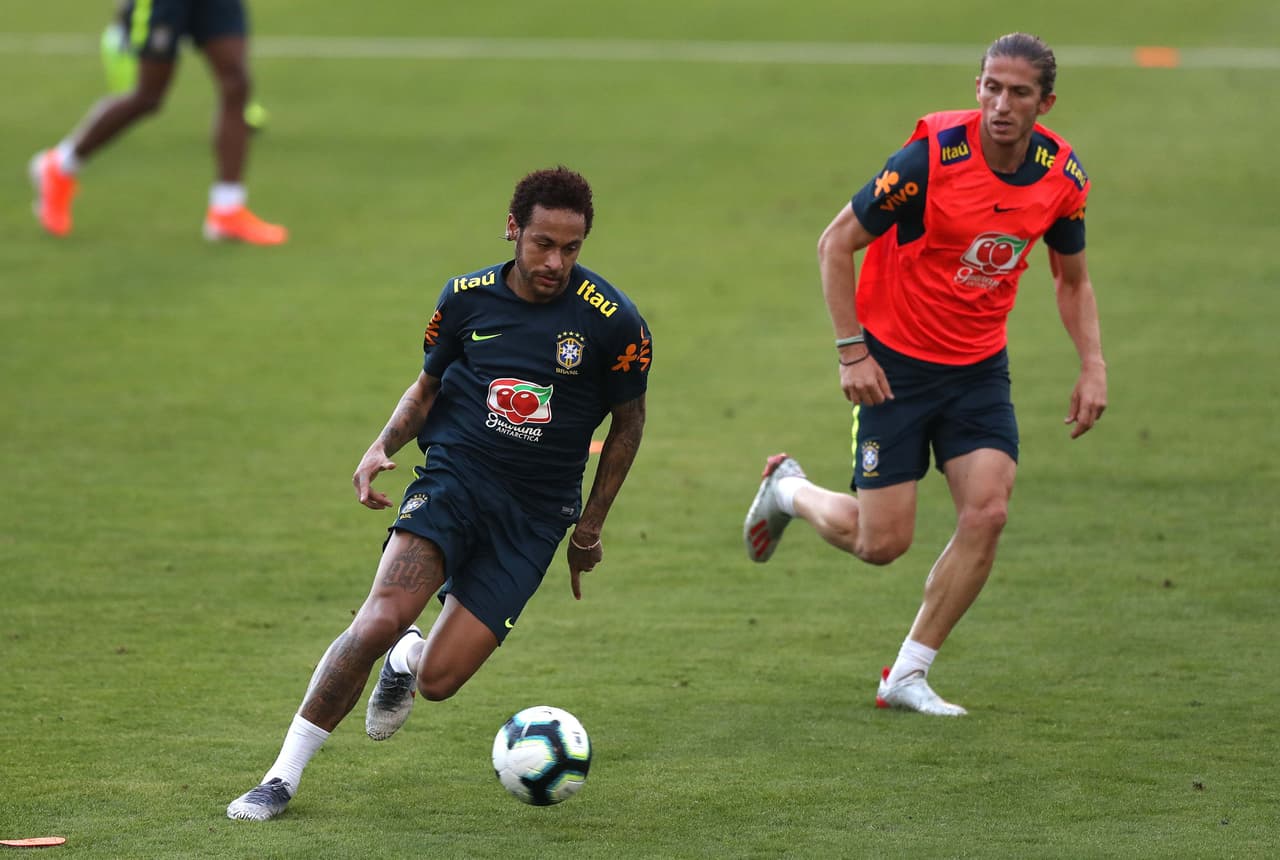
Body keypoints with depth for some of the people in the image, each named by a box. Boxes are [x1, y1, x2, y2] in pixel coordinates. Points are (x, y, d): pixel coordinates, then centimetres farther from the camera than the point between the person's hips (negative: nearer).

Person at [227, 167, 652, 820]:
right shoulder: (467, 298, -1)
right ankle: (283, 776, -13)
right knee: (381, 619, -26)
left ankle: (407, 658, 30)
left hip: (536, 514, -1)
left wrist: (590, 527, 10)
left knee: (438, 681, -11)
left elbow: (628, 423, 7)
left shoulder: (613, 322, -8)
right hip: (454, 477, 1)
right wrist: (383, 447, -3)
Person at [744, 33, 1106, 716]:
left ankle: (907, 677, 2)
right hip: (895, 363, -4)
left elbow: (1072, 279, 11)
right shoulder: (932, 156, -22)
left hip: (979, 368, 4)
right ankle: (788, 489, 32)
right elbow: (835, 243, -14)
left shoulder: (1062, 175, -7)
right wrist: (851, 352, -17)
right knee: (882, 542, -3)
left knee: (987, 512, -14)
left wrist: (1092, 366, -2)